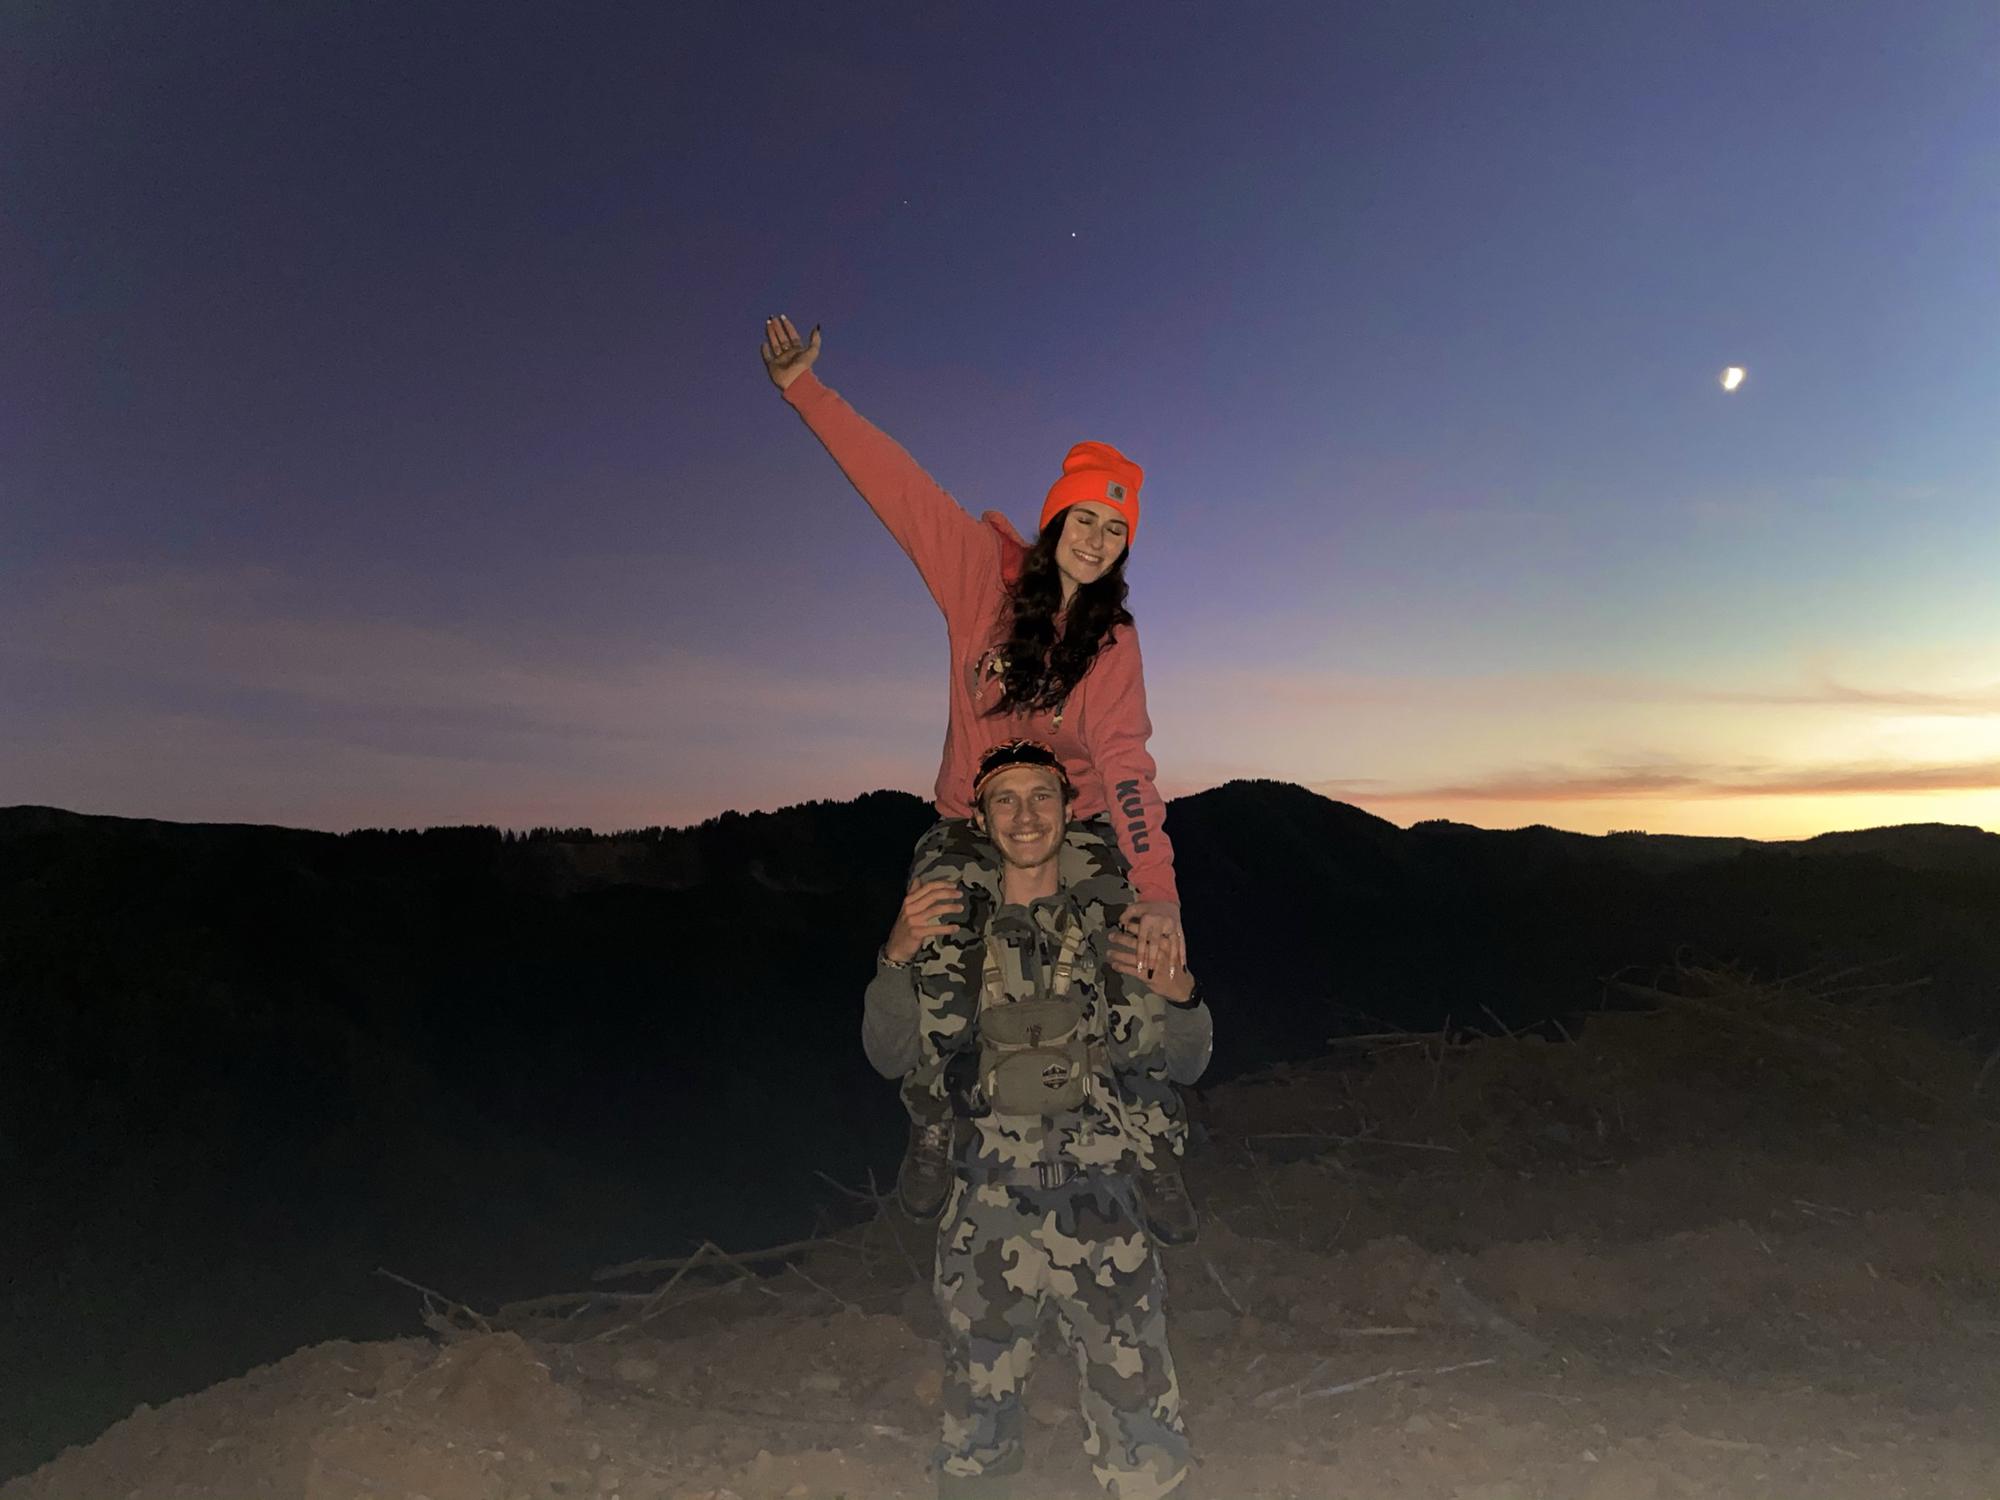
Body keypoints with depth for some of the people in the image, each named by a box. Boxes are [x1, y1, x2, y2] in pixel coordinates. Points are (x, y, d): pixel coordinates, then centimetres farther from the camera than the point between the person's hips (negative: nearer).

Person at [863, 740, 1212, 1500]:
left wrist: (1178, 993, -19)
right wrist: (896, 958, -17)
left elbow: (1183, 1066, 2)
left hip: (1101, 1211, -1)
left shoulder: (1113, 925, 0)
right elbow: (892, 1058, 0)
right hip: (986, 1215, 1)